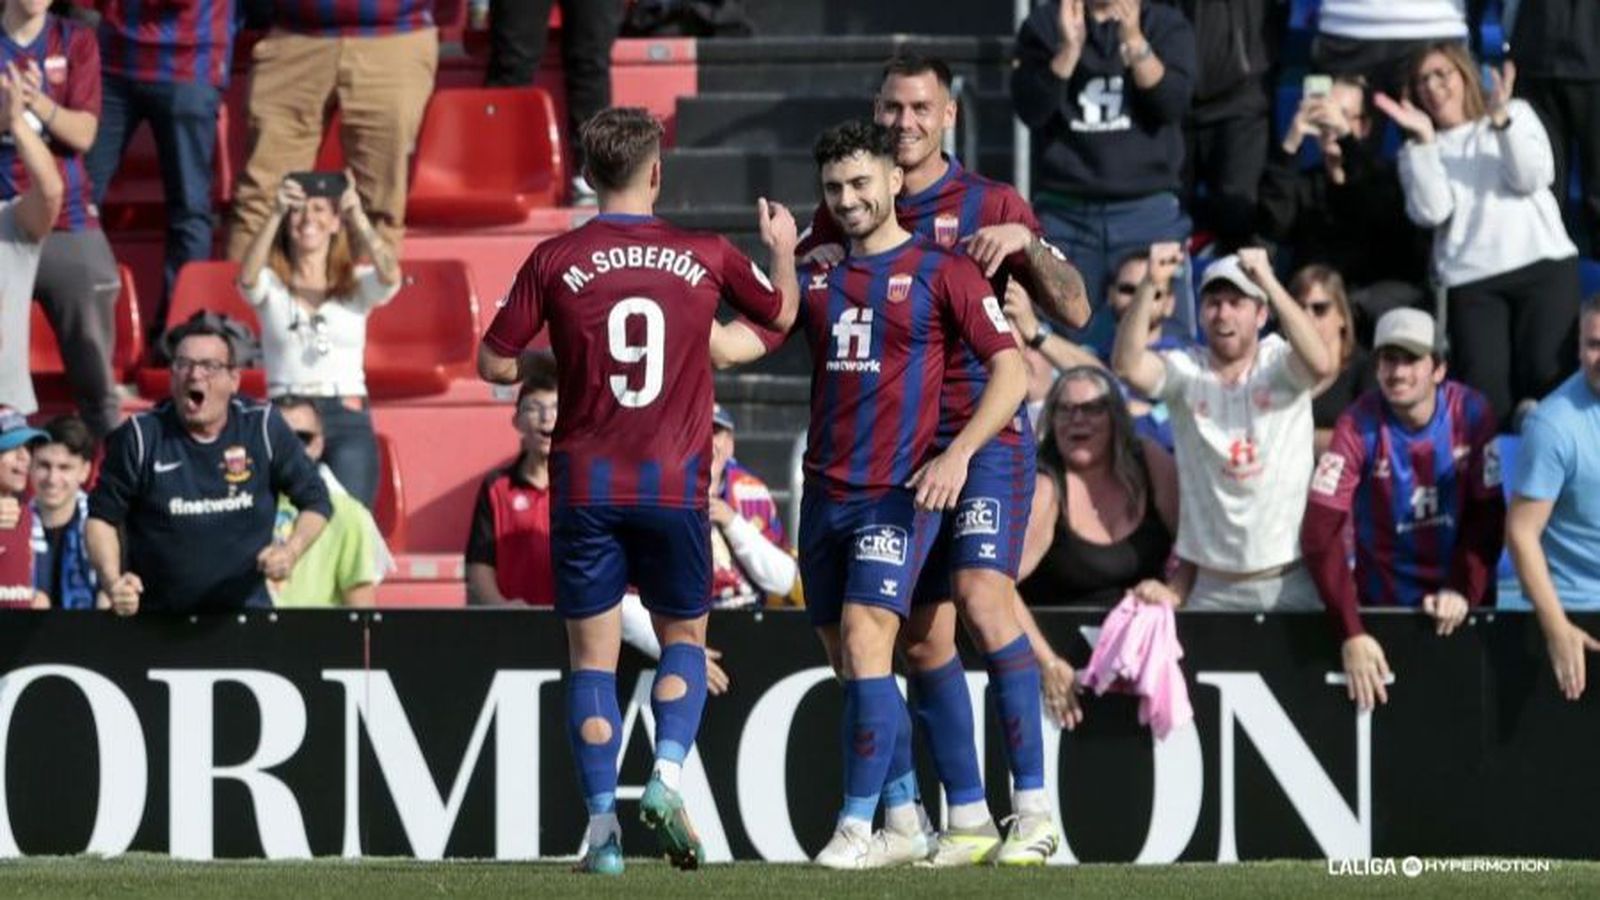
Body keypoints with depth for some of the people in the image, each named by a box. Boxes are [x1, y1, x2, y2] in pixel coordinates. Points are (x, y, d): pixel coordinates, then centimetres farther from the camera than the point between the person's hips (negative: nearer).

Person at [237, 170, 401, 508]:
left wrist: (358, 217, -25)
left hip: (348, 420, 0)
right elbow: (248, 277, -13)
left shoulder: (357, 284, 11)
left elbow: (390, 276, -11)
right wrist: (276, 214, -26)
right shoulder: (271, 286, 10)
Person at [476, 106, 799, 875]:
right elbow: (781, 313, 18)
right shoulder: (705, 257, 0)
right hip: (675, 486, 1)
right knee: (685, 640, 16)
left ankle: (603, 826, -2)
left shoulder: (555, 262, -4)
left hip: (586, 486, -1)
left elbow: (494, 364, 0)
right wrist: (783, 250, 38)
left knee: (592, 655, 6)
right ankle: (667, 776, -7)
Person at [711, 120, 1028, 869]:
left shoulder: (939, 272, -2)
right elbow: (736, 344, 6)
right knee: (849, 660, 8)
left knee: (865, 642, -17)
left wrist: (957, 453, -16)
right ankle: (903, 820, 18)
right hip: (825, 491, 6)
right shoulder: (816, 279, 14)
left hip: (898, 493, -6)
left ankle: (858, 825, -15)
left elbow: (1011, 370, -4)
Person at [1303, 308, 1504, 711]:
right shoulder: (1358, 427, -18)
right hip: (1383, 604, -2)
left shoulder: (1470, 414, -11)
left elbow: (1488, 514, -5)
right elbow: (1321, 532, -23)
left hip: (1463, 606, 2)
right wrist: (1351, 633, -30)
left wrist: (1464, 590, -20)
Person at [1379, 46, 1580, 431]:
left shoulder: (1517, 115, 17)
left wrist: (1501, 120, -10)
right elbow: (1432, 212, -3)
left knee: (1545, 373, -22)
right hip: (1472, 281, 0)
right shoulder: (1419, 151, 16)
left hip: (1544, 265, 0)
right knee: (1488, 395, -21)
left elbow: (1532, 178, 0)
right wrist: (1424, 139, -5)